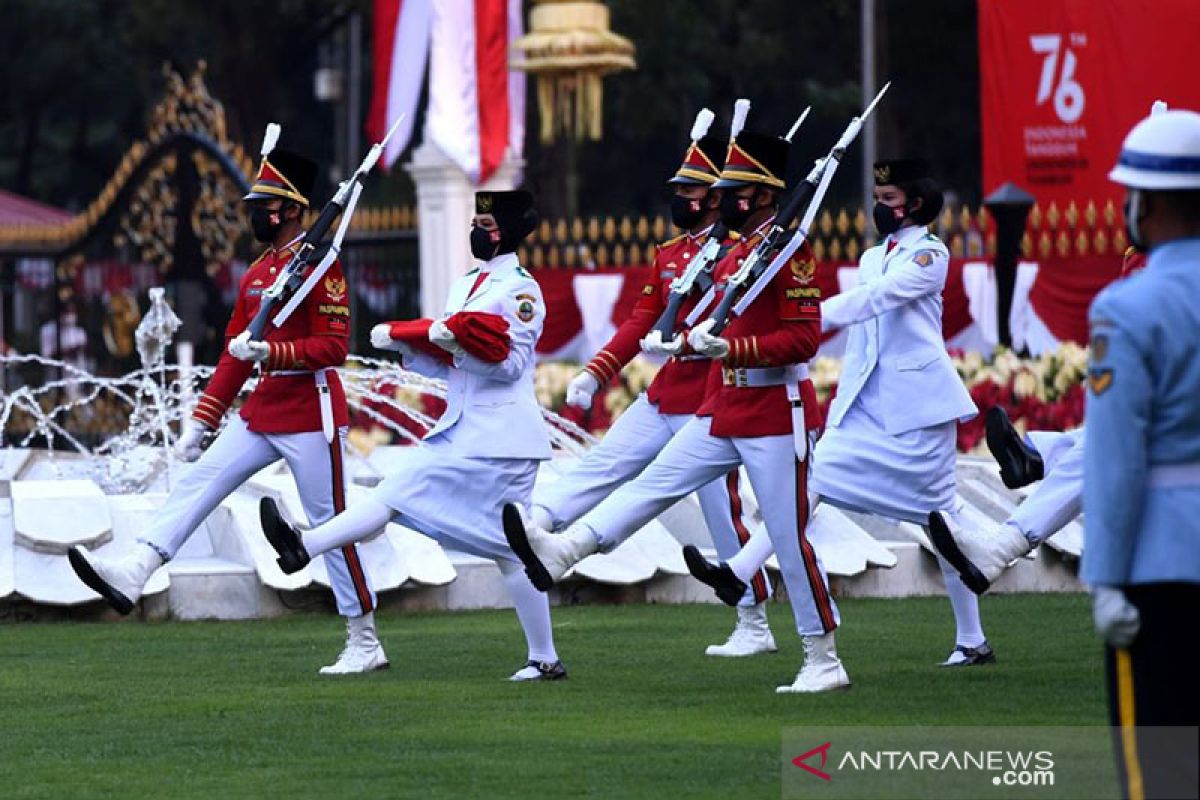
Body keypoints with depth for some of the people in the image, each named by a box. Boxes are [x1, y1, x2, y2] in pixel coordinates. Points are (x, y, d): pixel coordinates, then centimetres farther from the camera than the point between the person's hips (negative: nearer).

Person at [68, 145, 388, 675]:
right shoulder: (256, 274, 15)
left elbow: (333, 347, -16)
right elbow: (233, 356, 19)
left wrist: (267, 352, -25)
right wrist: (201, 421, 15)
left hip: (312, 411, -8)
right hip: (262, 410, 8)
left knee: (331, 524, -3)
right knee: (199, 480, -7)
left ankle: (365, 644, 5)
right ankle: (134, 573, -19)